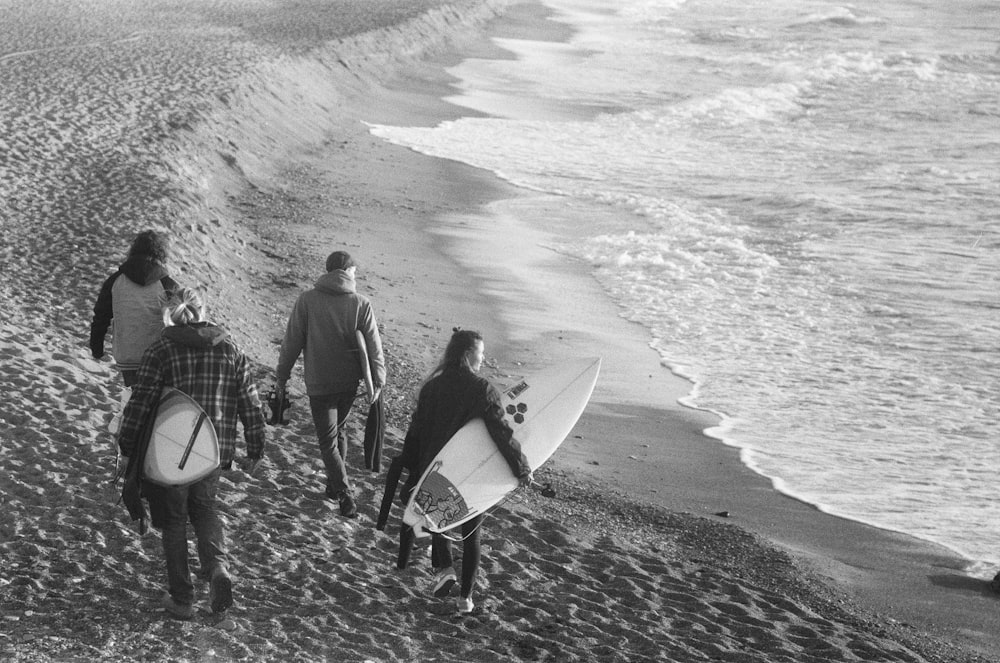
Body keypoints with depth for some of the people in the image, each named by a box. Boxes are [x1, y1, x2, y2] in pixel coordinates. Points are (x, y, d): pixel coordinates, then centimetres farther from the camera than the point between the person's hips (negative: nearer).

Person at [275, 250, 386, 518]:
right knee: (338, 430, 24)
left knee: (328, 441, 4)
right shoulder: (361, 304, -5)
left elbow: (292, 342, -5)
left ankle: (345, 495, -7)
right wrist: (378, 381, 1)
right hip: (350, 381, 3)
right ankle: (335, 486, 33)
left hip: (319, 383, -3)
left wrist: (282, 377, 4)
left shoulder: (307, 300, -8)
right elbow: (374, 346, -5)